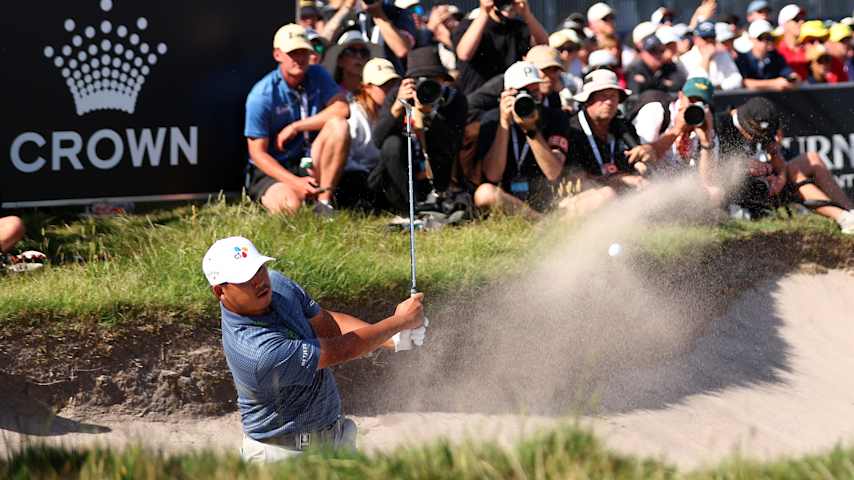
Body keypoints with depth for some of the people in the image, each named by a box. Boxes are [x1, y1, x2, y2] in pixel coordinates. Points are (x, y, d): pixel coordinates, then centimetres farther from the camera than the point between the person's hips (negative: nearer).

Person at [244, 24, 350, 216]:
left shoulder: (317, 76, 0)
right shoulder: (261, 96, -15)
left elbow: (342, 109, -15)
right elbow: (257, 153, -14)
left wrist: (296, 127, -19)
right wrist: (295, 182, -26)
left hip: (311, 165, 5)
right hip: (272, 169, -5)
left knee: (338, 126, -22)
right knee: (289, 204, -37)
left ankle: (324, 201, -19)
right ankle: (269, 197, 2)